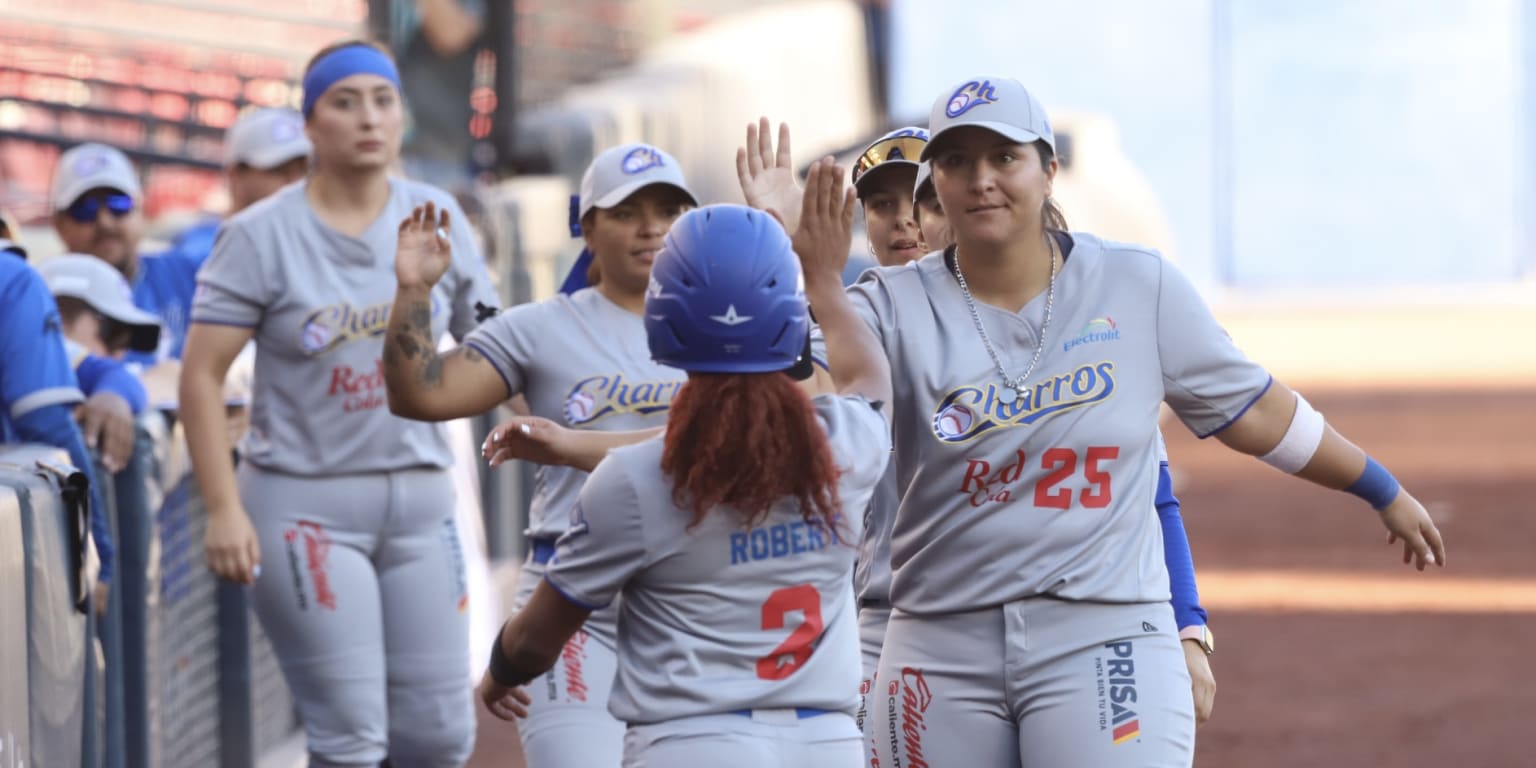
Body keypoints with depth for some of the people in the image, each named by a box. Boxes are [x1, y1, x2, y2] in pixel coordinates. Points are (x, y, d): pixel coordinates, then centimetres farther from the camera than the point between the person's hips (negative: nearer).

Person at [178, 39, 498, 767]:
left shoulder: (436, 218, 5)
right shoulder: (262, 235, -6)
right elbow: (202, 374, -7)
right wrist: (224, 509, -14)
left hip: (419, 495, 4)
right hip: (306, 502, -4)